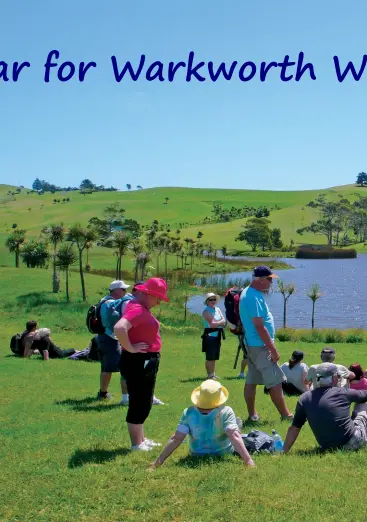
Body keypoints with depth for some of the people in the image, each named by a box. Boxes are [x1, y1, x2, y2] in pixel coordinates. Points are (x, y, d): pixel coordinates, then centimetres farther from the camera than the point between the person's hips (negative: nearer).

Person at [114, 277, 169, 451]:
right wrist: (130, 348, -25)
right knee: (139, 403, -1)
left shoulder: (142, 308, 12)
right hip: (138, 362, -11)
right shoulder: (137, 309, -21)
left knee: (143, 403, 18)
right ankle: (136, 444, 9)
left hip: (146, 362, 11)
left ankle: (141, 440, 30)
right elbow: (119, 328, -37)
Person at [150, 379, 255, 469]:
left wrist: (158, 462, -17)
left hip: (197, 456, 3)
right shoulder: (226, 412, -27)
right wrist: (248, 460, -34)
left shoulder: (189, 413, -20)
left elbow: (176, 439, -21)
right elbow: (234, 436, -34)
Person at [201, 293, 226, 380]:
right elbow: (212, 324, -17)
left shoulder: (218, 309, 14)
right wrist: (221, 322, -3)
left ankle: (213, 373, 18)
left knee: (215, 357, 11)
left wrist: (217, 323, -13)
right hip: (210, 336, -7)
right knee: (209, 357, -5)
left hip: (218, 336, 7)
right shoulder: (206, 311, -8)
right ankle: (209, 374, -1)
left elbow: (224, 321, 4)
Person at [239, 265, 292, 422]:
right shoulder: (254, 297, -21)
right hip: (260, 346, -10)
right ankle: (286, 415, 2)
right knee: (275, 382, -4)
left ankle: (252, 414, 18)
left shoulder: (247, 292, 11)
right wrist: (273, 350, -20)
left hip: (252, 344, 10)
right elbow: (260, 327, -24)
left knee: (252, 380, 12)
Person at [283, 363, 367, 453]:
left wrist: (284, 452, 6)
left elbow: (294, 428, -2)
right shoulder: (342, 392, -8)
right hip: (354, 443, -3)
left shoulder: (304, 399, -2)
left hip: (328, 448, 3)